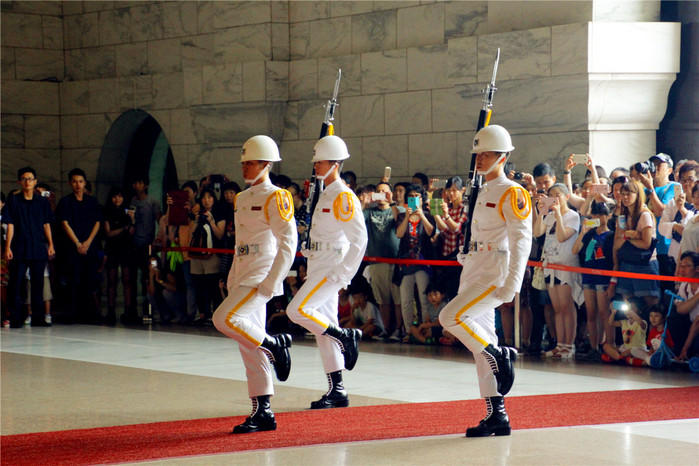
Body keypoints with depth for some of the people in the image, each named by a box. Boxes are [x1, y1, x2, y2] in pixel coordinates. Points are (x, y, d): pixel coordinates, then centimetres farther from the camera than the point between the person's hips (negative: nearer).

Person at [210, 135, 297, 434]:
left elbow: (288, 244, -14)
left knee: (224, 319, -24)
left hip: (262, 278, -8)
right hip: (244, 279, 8)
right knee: (250, 350, 6)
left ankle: (275, 345, -5)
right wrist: (232, 282, 18)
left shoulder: (276, 198, -8)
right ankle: (263, 413, 10)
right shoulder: (242, 198, 18)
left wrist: (271, 283, -19)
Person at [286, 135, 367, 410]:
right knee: (324, 328, 7)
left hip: (332, 271, -9)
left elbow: (359, 238, -19)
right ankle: (337, 391, 11)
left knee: (297, 310, -19)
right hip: (318, 269, 9)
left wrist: (343, 274, -20)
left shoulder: (343, 197, -13)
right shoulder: (324, 195, 16)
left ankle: (346, 336, -4)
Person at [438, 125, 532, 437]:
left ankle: (501, 355, -9)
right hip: (474, 277, 9)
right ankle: (497, 416, 9)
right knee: (480, 348, 6)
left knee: (449, 317, -24)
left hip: (494, 277, -9)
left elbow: (522, 241, -17)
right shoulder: (482, 193, 18)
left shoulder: (512, 193, -9)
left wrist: (512, 283, -24)